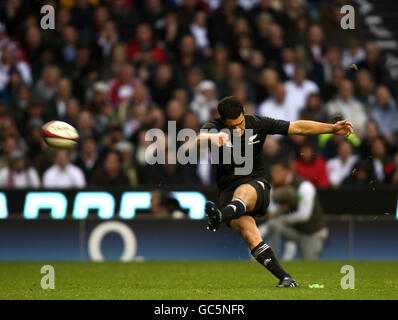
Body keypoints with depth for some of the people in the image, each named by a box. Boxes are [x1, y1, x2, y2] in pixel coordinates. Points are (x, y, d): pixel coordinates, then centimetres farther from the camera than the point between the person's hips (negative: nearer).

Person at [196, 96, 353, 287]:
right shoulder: (214, 128, -6)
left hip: (257, 187, 0)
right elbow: (200, 138, -30)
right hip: (228, 191, 0)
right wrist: (210, 139, -55)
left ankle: (220, 218, -70)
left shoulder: (258, 124, 1)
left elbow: (297, 127, 5)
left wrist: (332, 128, -2)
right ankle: (284, 278, -27)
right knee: (249, 234, -27)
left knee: (243, 191, -38)